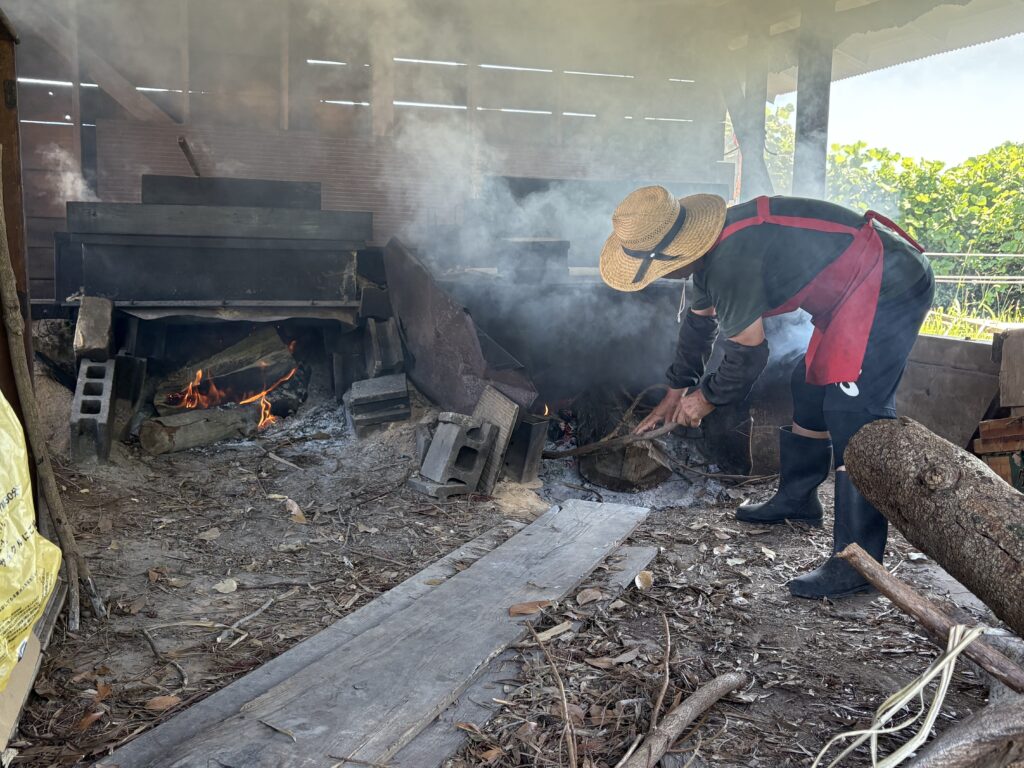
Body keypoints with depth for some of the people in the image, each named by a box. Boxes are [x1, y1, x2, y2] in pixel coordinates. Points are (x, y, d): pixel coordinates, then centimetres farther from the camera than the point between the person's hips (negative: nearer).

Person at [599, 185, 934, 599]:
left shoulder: (731, 263, -28)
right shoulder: (712, 244, 6)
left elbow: (748, 352, -18)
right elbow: (699, 322, 20)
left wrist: (707, 397, 1)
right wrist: (676, 390, 28)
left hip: (890, 288, -11)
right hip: (857, 288, 11)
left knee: (854, 414, -15)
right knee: (811, 383, 18)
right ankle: (796, 499, 35)